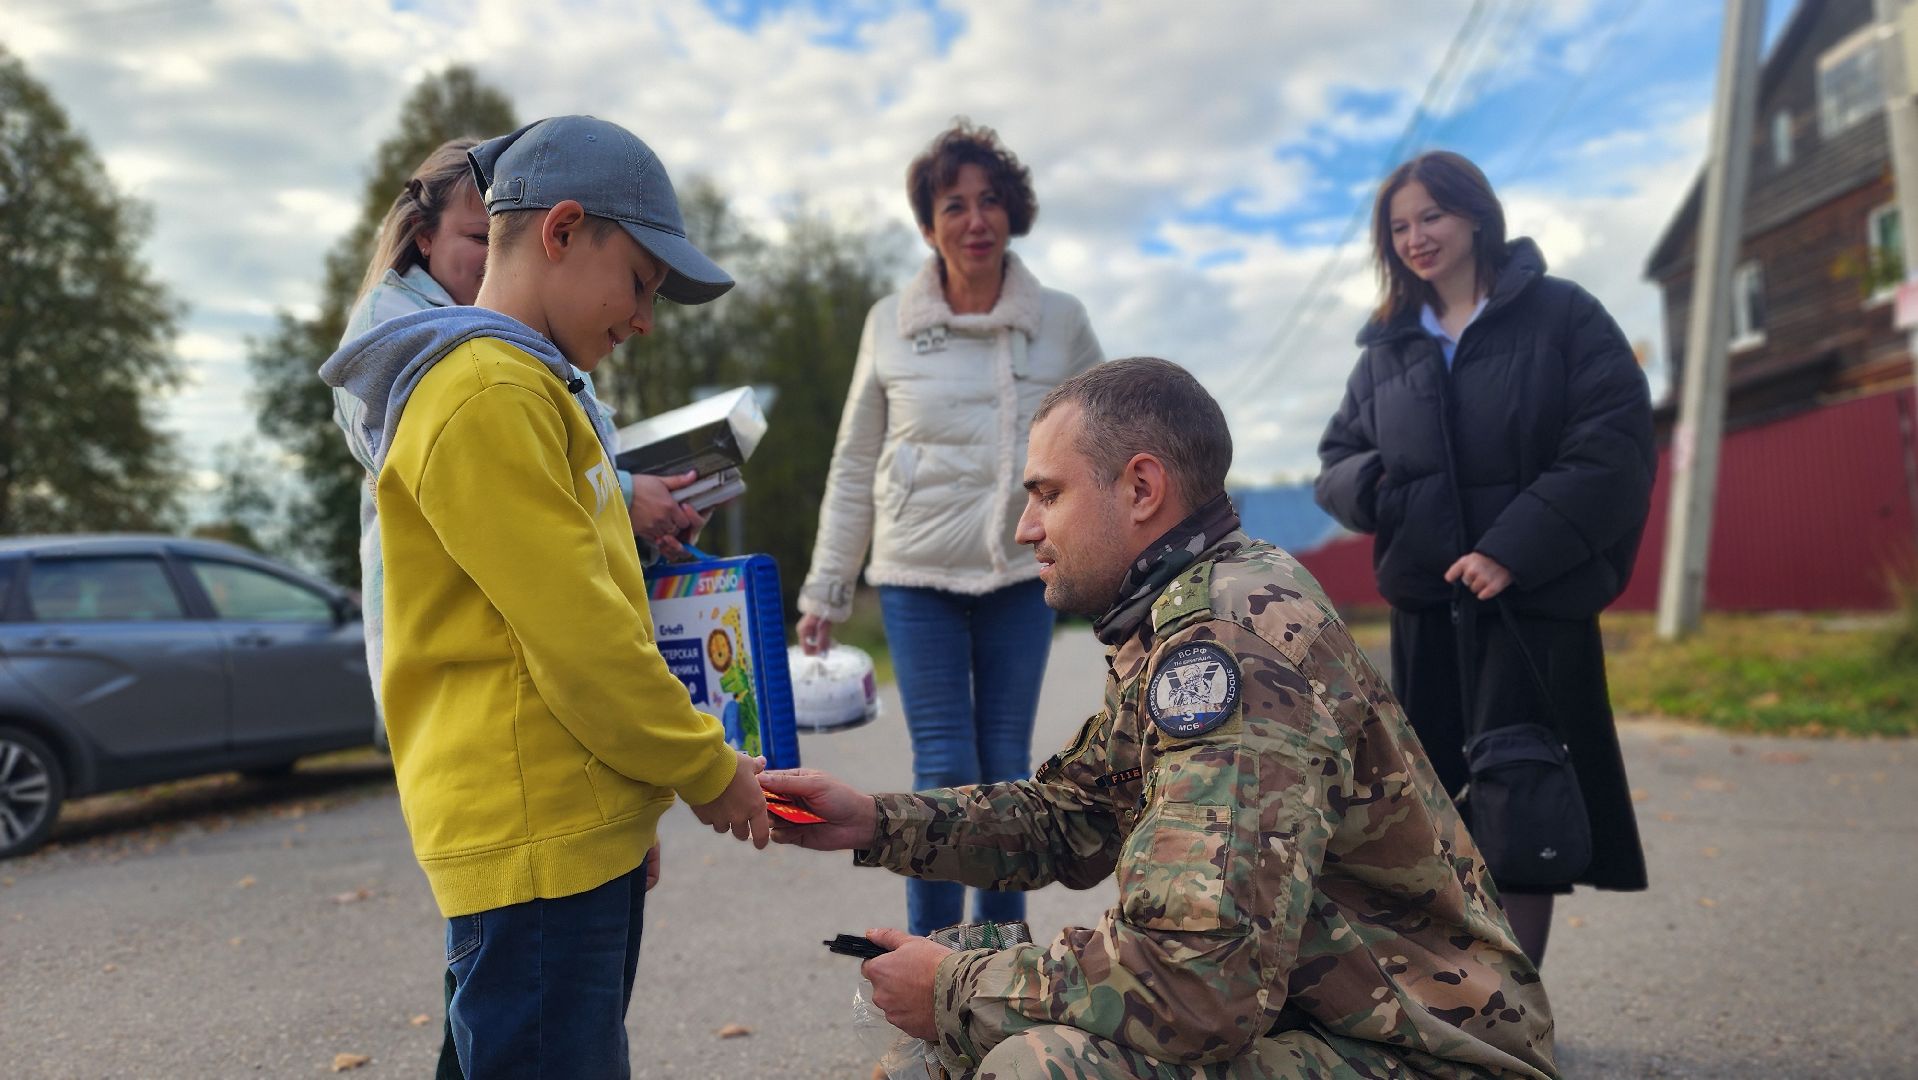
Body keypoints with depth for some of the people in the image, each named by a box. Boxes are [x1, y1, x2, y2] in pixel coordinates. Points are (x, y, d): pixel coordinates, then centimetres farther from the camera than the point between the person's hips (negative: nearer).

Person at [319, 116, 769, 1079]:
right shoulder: (487, 393, -15)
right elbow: (575, 637, -19)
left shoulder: (531, 387, 18)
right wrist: (708, 771, -6)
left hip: (582, 833, 10)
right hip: (535, 846, -10)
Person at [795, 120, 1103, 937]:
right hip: (918, 576, -1)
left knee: (1007, 768, 7)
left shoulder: (1061, 321, 2)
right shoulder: (891, 324, 3)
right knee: (945, 771, -3)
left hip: (1023, 574, 1)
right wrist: (825, 589, 6)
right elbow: (853, 466, 7)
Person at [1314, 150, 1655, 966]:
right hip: (1425, 602, 4)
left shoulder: (1561, 315, 1)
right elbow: (1335, 454, 17)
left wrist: (1515, 550, -17)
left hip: (1535, 600, -4)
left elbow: (1616, 444, -8)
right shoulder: (1387, 347, 15)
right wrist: (1364, 484, -8)